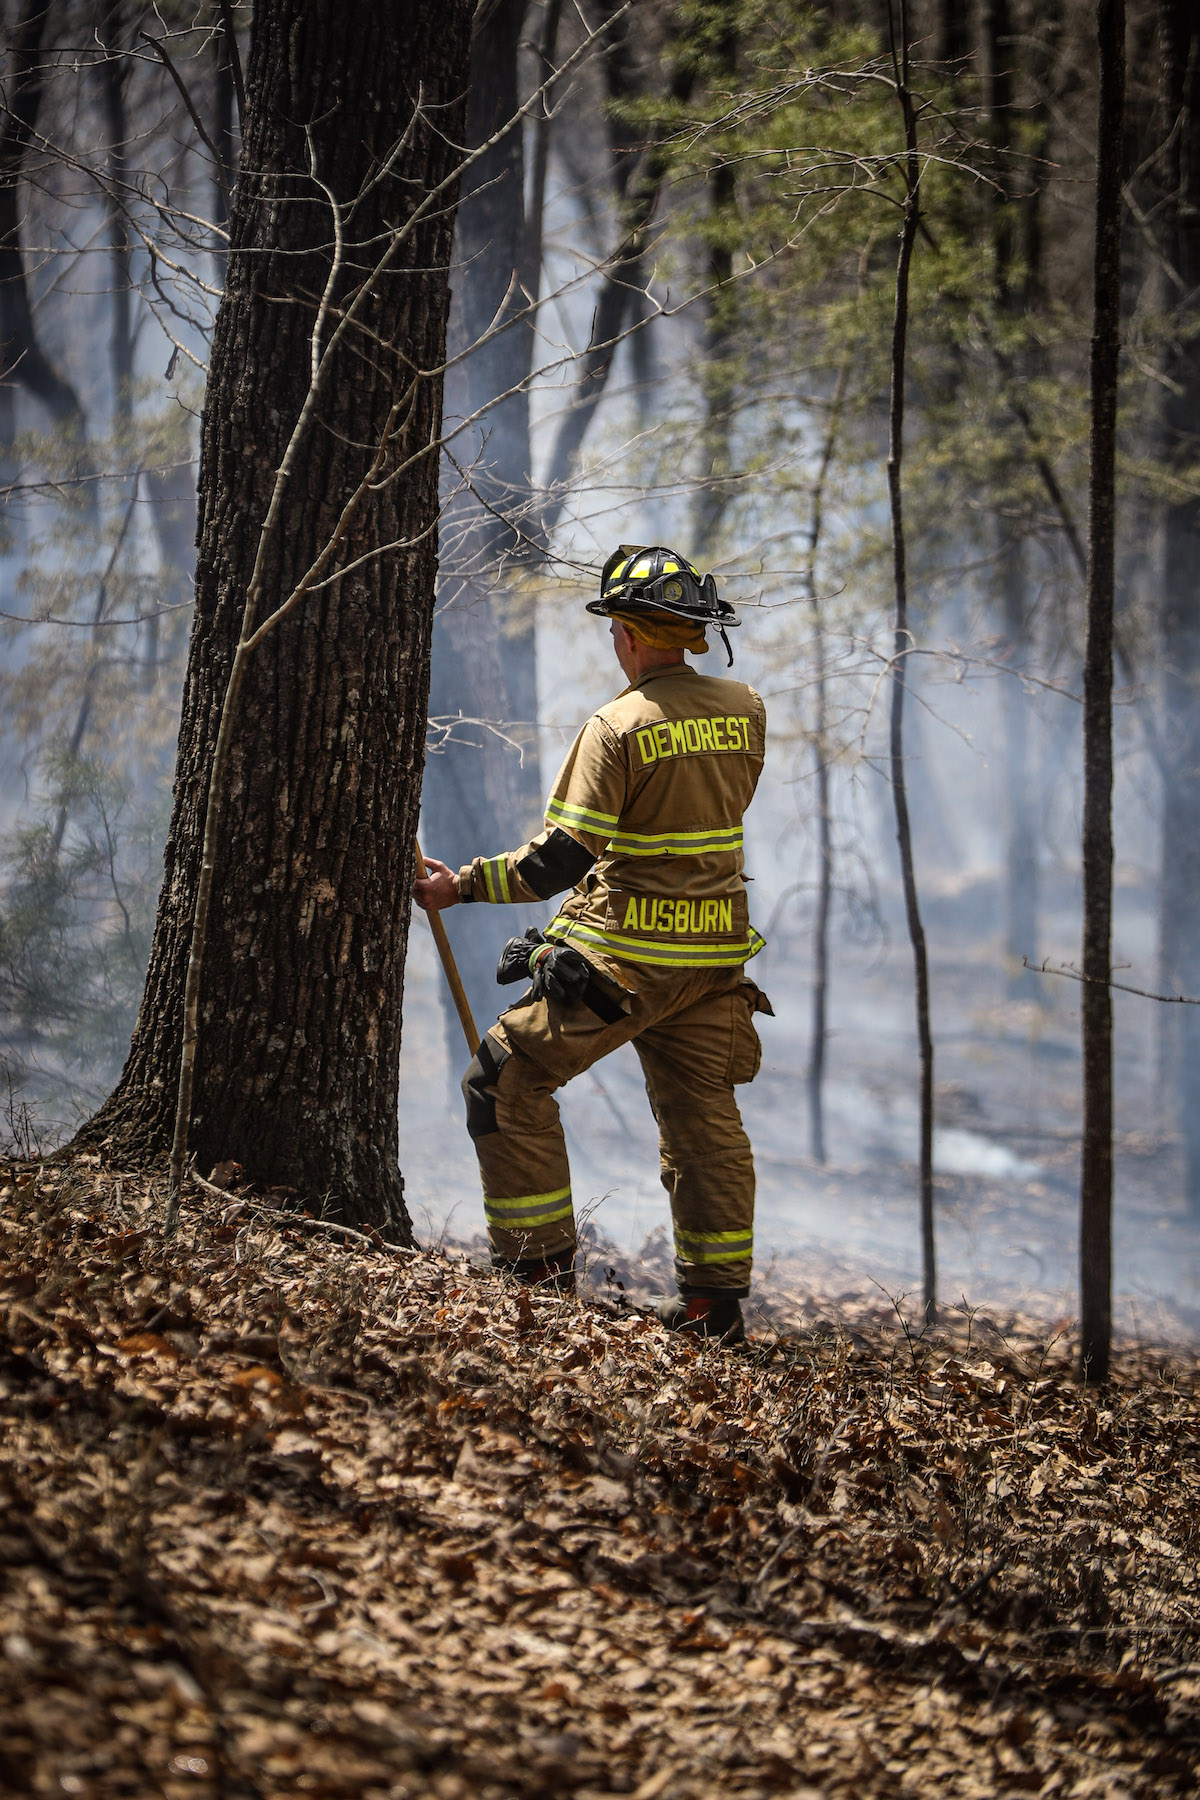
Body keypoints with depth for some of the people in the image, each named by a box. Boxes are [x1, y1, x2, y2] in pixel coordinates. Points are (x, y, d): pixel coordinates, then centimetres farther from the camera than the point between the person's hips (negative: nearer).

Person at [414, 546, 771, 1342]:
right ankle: (717, 1300, 12)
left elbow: (561, 860, -18)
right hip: (715, 953, 6)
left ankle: (540, 1265, 4)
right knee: (703, 1114, 12)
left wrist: (461, 886, -11)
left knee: (509, 1081, 6)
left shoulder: (619, 726, -15)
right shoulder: (745, 710, 3)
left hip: (621, 953, -6)